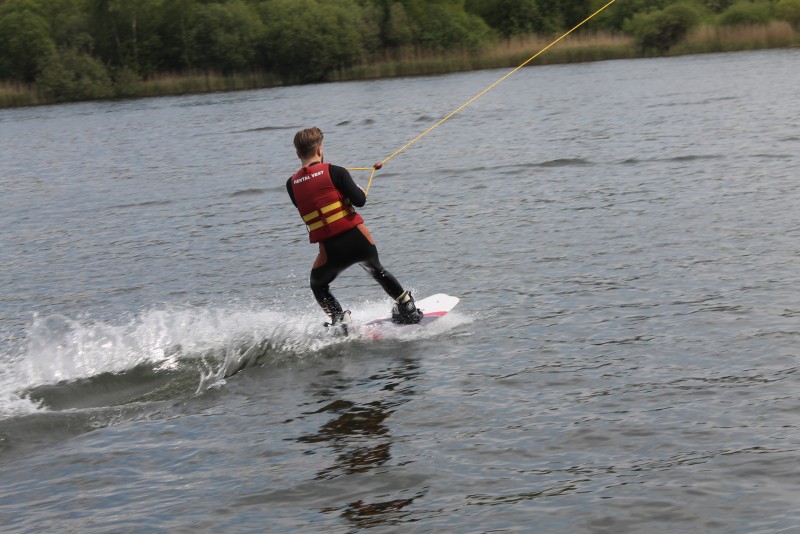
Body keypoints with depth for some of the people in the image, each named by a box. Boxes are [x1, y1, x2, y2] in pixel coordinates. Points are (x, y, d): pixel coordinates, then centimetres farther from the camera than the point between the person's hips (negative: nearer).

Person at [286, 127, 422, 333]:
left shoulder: (292, 185, 2)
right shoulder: (335, 171, -6)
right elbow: (359, 201, -10)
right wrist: (361, 191, 13)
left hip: (331, 250, 0)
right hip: (359, 240, 0)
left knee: (318, 286, 27)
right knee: (377, 271, 31)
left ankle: (339, 318, 4)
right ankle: (408, 308, 38)